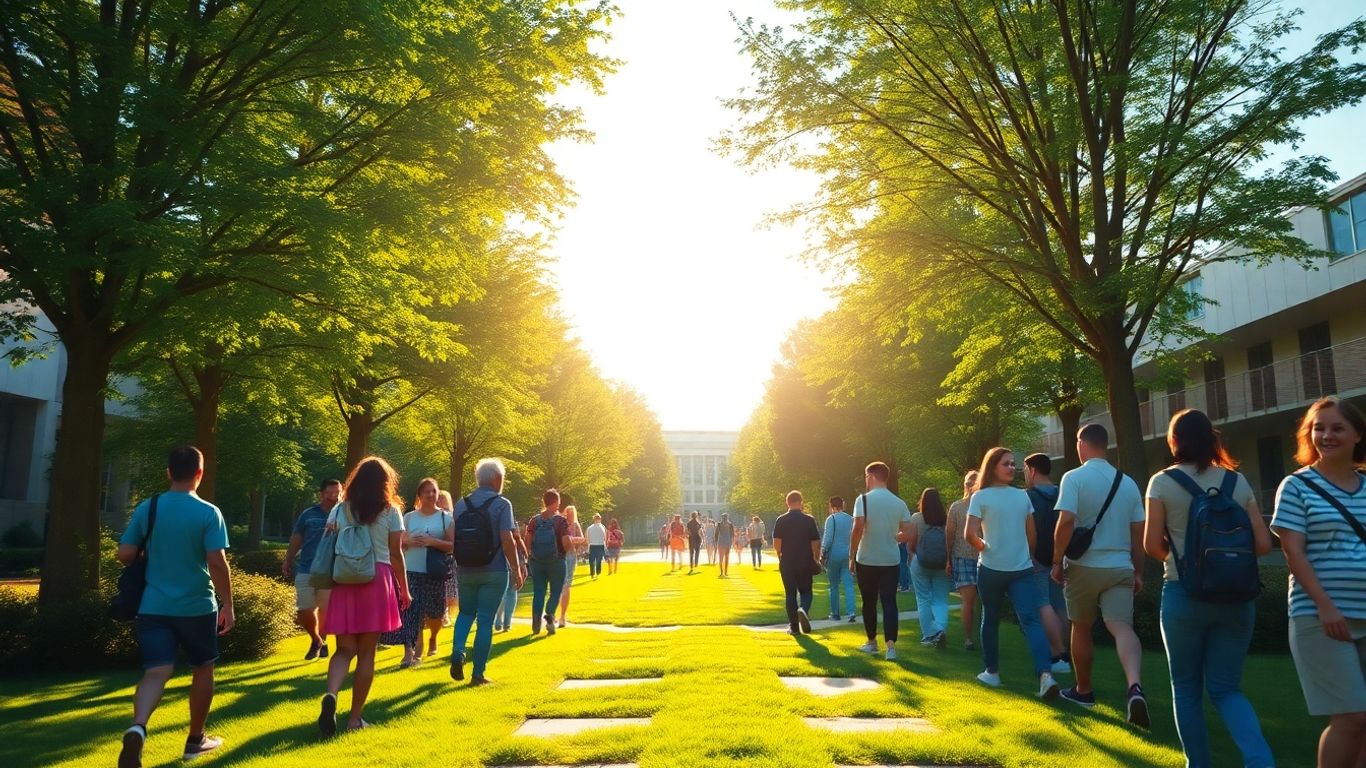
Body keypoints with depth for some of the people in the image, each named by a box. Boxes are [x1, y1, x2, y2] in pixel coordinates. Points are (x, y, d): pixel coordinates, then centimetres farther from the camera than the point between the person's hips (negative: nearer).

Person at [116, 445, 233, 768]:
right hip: (197, 606, -2)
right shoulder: (209, 513, -11)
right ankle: (196, 739, 28)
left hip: (153, 606, 2)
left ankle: (137, 729, -28)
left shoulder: (147, 508, -1)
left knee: (156, 672, 0)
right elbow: (217, 563, -15)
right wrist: (228, 605, -7)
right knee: (202, 670, 16)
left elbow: (124, 555, -1)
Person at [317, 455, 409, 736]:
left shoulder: (339, 510, 8)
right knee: (366, 653, 6)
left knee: (345, 649, 9)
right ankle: (355, 716, 11)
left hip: (344, 582, 2)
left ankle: (331, 695, -17)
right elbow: (396, 555, 0)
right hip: (378, 582, -2)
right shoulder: (391, 511, 1)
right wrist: (404, 590, 8)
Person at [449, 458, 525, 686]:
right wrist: (516, 569, -8)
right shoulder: (501, 504, -10)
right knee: (485, 621, 4)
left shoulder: (461, 504, 5)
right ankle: (478, 674, 7)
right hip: (494, 572, -4)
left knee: (466, 613, 22)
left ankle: (457, 652, 0)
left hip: (466, 571, 4)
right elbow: (507, 540, -16)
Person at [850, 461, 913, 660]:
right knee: (889, 602, 2)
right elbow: (908, 532, 2)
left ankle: (872, 642, 25)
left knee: (869, 602, 12)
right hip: (891, 560, 2)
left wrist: (852, 555, -10)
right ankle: (891, 645, -10)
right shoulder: (899, 503, 2)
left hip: (866, 560, -2)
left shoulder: (863, 499, -10)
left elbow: (858, 528, -19)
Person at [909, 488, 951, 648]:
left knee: (923, 600, 10)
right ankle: (941, 629, -14)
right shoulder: (947, 519, -5)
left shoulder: (916, 518, -8)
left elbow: (911, 544, -9)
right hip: (942, 565, 1)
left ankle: (928, 635, 12)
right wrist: (948, 561, 15)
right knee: (940, 600, 8)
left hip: (920, 564, -1)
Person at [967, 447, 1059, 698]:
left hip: (990, 568, -1)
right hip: (1022, 569, 1)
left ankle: (992, 672, 23)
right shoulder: (1023, 496, 4)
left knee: (990, 620, 14)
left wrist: (984, 549, 7)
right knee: (1030, 620, -6)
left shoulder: (980, 497, -5)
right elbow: (1032, 535, 7)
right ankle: (1045, 674, -23)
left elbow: (971, 535, -12)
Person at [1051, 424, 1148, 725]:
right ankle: (1134, 687, -31)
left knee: (1081, 628, 14)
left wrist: (1057, 561, -9)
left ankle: (1083, 691, 28)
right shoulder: (1128, 483, 7)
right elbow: (1139, 532, 9)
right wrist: (1138, 572, 16)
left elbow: (1066, 521, -19)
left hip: (1084, 566, -3)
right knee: (1122, 627, -6)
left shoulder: (1074, 478, -8)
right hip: (1120, 567, 3)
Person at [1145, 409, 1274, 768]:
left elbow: (1152, 545, -7)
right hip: (1235, 597, 3)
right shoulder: (1237, 481, 4)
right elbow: (1263, 544, 3)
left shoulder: (1163, 482, -5)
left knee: (1187, 689, 13)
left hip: (1184, 594, -3)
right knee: (1225, 688, 12)